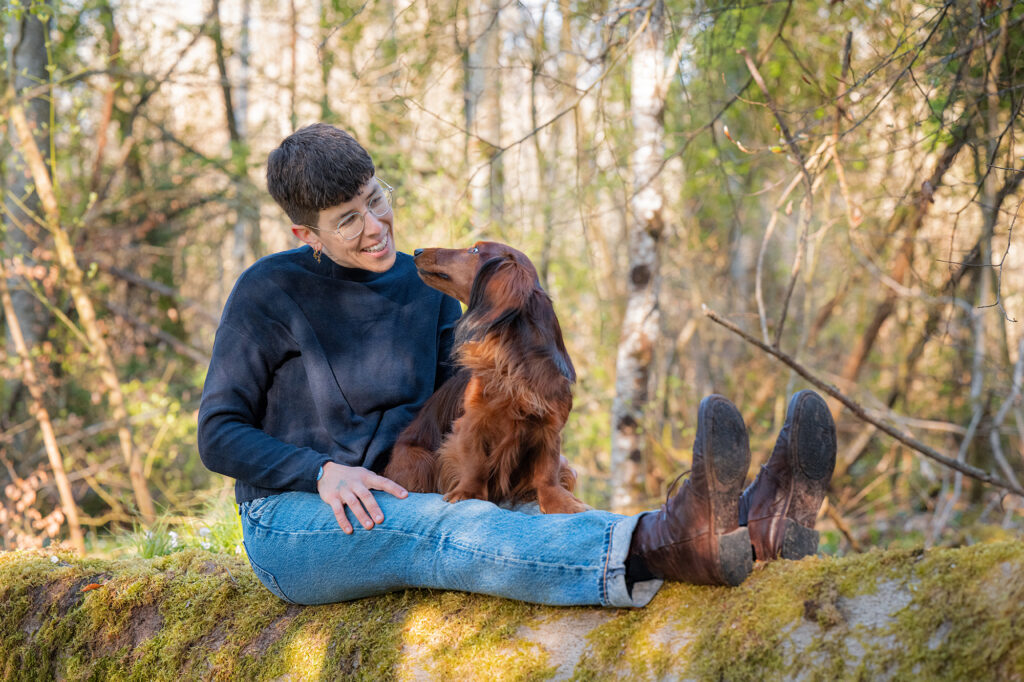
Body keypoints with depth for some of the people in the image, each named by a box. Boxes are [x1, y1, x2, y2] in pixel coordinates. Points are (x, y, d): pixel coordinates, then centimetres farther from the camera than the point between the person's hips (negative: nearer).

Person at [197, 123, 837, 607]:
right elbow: (220, 435, -6)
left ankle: (751, 523, -48)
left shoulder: (428, 289, 10)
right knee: (446, 529, -36)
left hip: (391, 510, 5)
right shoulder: (269, 292, -5)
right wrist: (323, 472, -23)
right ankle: (668, 547, -61)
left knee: (526, 526, -25)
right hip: (289, 525, -5)